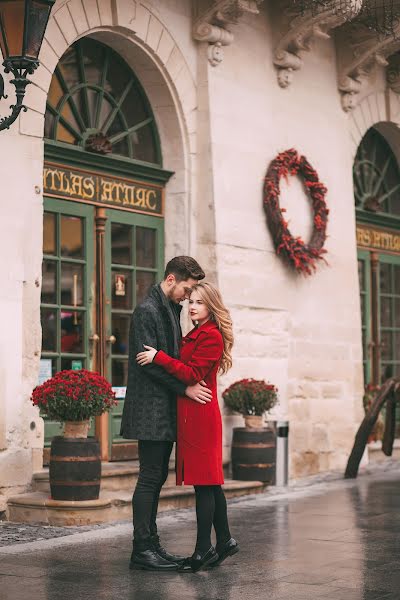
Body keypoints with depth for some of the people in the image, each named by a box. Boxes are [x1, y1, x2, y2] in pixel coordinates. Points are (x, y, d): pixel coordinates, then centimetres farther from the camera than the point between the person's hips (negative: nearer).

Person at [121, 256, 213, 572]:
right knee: (150, 477, -7)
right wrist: (185, 387, -15)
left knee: (157, 477, 11)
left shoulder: (171, 310, 18)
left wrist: (189, 384, 7)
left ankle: (151, 544, 17)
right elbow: (149, 362, -18)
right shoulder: (147, 311, -11)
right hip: (150, 408, -9)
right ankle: (142, 549, -2)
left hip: (166, 409, 9)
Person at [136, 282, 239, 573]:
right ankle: (224, 540, 21)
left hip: (199, 416, -10)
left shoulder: (211, 336, -11)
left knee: (203, 483, -7)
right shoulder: (197, 334, 19)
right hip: (197, 416, 10)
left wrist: (159, 357, -20)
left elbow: (192, 374, -19)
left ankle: (204, 549, -3)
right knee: (209, 482, 13)